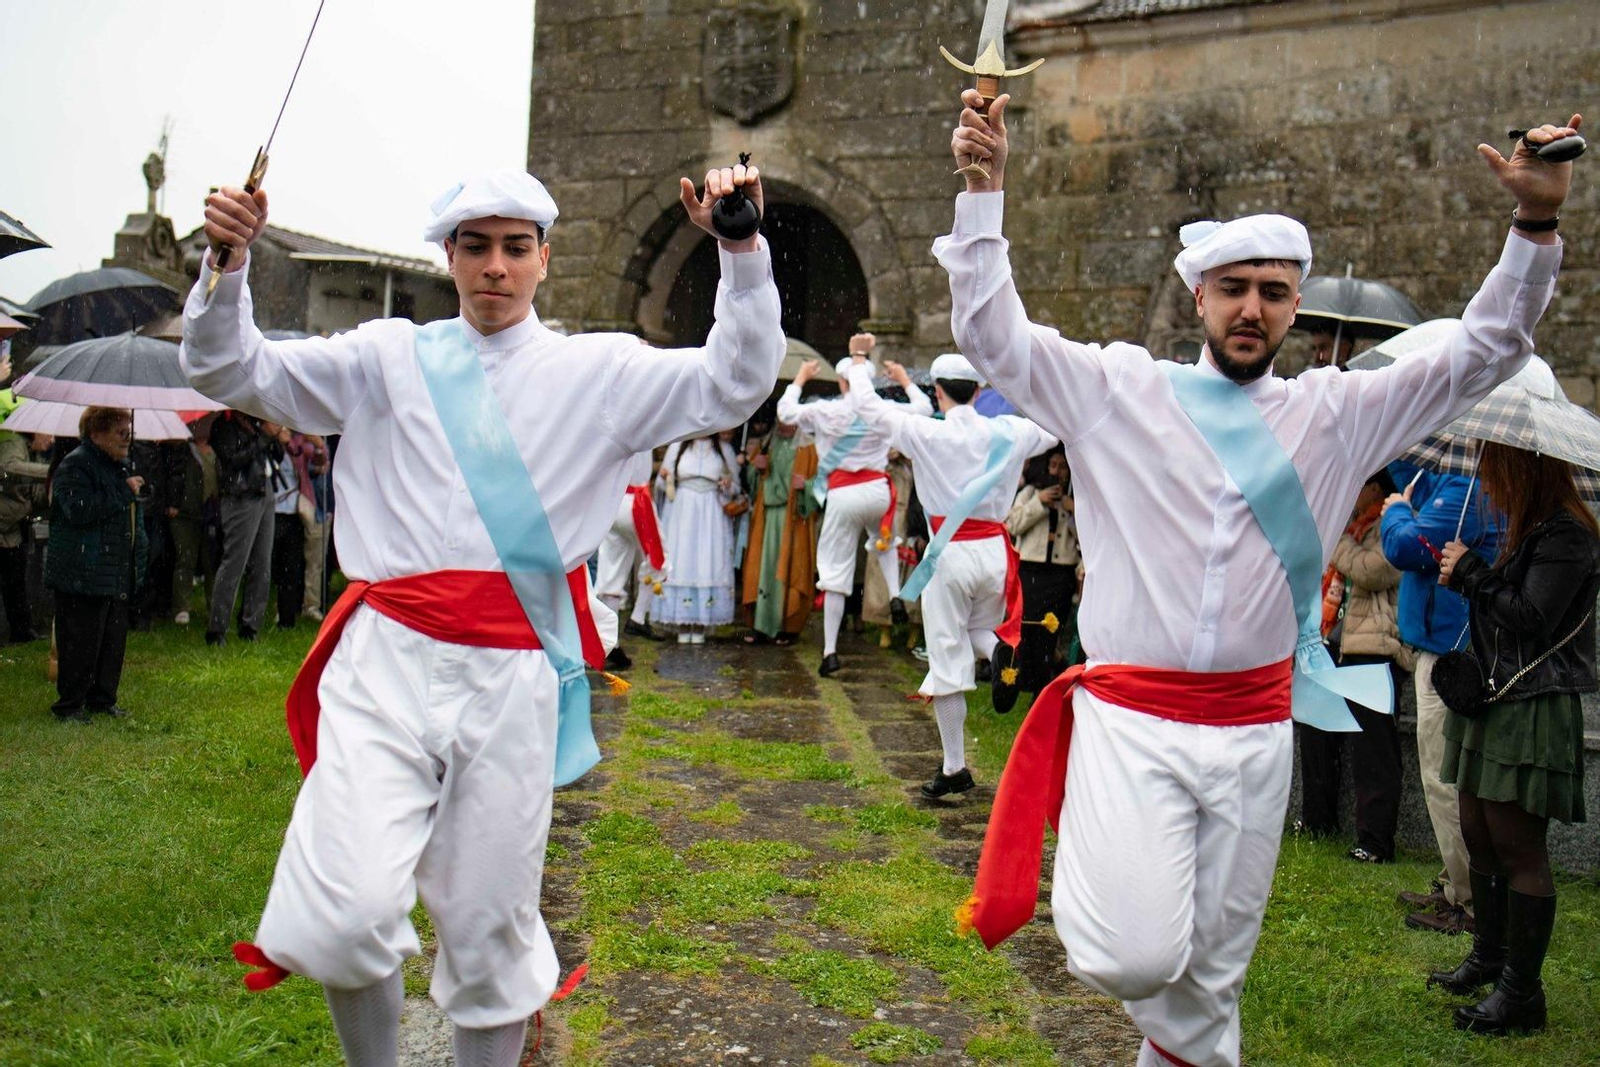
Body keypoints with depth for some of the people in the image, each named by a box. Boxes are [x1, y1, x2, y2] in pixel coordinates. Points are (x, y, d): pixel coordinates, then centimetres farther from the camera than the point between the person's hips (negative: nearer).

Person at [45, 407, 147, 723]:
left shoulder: (120, 466, 18)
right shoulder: (74, 466, -11)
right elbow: (80, 509, -27)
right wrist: (125, 492, -20)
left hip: (118, 576, 9)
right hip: (83, 576, -9)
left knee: (113, 641, 11)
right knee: (80, 643, -5)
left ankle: (102, 698, 23)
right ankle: (69, 705, 5)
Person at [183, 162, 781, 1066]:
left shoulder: (599, 370, 8)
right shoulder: (391, 357, 11)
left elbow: (734, 384, 0)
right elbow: (234, 373, 10)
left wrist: (743, 254, -12)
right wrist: (229, 266, -7)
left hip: (511, 684, 0)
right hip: (387, 661, 0)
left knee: (491, 925, 9)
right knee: (349, 913, -13)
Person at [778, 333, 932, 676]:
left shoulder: (825, 411, -2)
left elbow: (785, 410, 10)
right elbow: (925, 408, 15)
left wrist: (800, 378, 23)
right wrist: (905, 380, 30)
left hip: (841, 494, -2)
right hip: (877, 490, 2)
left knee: (836, 570, 2)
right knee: (884, 543, 34)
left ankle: (830, 651, 2)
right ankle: (895, 595, 7)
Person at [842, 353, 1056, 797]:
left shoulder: (924, 433, -7)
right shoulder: (1006, 433, 1)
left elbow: (866, 406, 3)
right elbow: (1051, 432, 22)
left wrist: (858, 370, 22)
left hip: (950, 555, -3)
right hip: (993, 550, 3)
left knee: (947, 657, 4)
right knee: (978, 632, 26)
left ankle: (954, 768, 7)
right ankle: (1000, 648, -12)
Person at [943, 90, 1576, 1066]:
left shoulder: (1335, 413, 7)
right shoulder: (1120, 389, 1)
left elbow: (1483, 353, 8)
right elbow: (991, 332, -4)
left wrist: (1537, 224, -4)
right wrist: (985, 185, -11)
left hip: (1255, 734, 3)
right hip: (1129, 721, -3)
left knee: (1211, 980, 13)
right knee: (1136, 960, -16)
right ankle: (1090, 874, 18)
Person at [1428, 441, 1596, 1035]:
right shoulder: (1524, 529, 16)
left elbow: (1531, 619, -20)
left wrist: (1471, 573, -10)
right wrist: (1463, 577, 3)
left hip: (1534, 710, -10)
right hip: (1494, 698, 10)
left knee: (1517, 848, -5)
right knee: (1478, 834, 15)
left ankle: (1521, 992, 3)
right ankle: (1489, 958, 31)